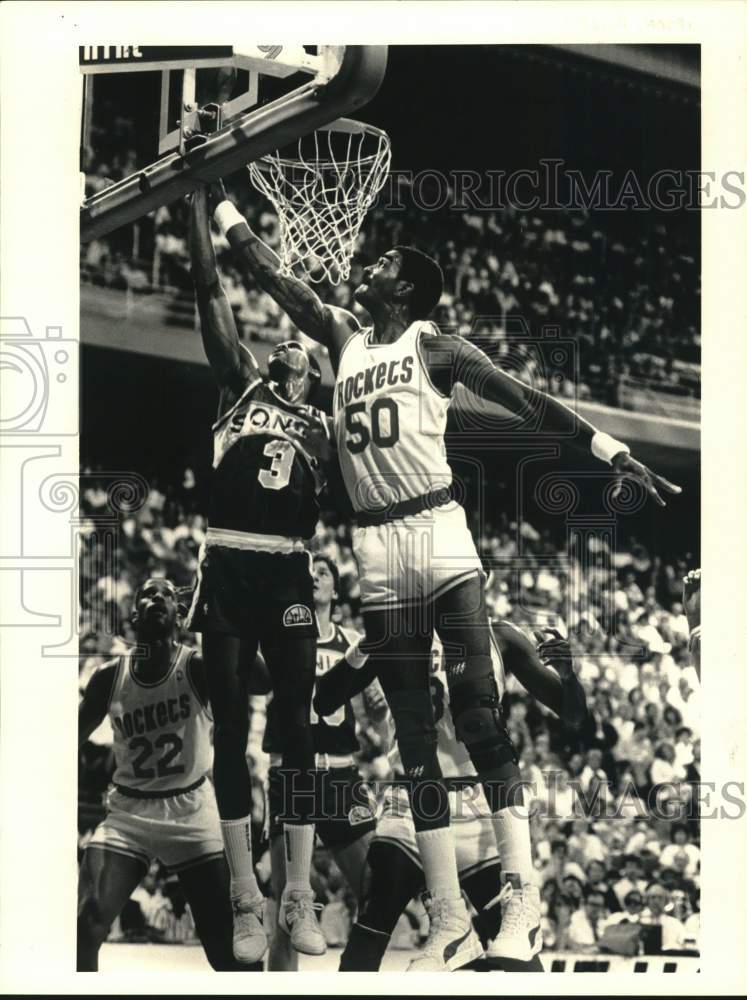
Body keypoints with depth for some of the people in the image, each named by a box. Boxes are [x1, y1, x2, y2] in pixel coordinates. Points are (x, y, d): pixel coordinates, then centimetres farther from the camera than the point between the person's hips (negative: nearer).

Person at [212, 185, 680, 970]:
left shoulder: (435, 346, 2)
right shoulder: (342, 337, 16)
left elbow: (526, 401, -3)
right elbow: (273, 278, 21)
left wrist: (615, 454, -10)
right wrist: (221, 204, 21)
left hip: (438, 535, -5)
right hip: (377, 551, 5)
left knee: (477, 712, -13)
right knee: (413, 737, 3)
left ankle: (523, 898, -15)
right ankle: (448, 923, 3)